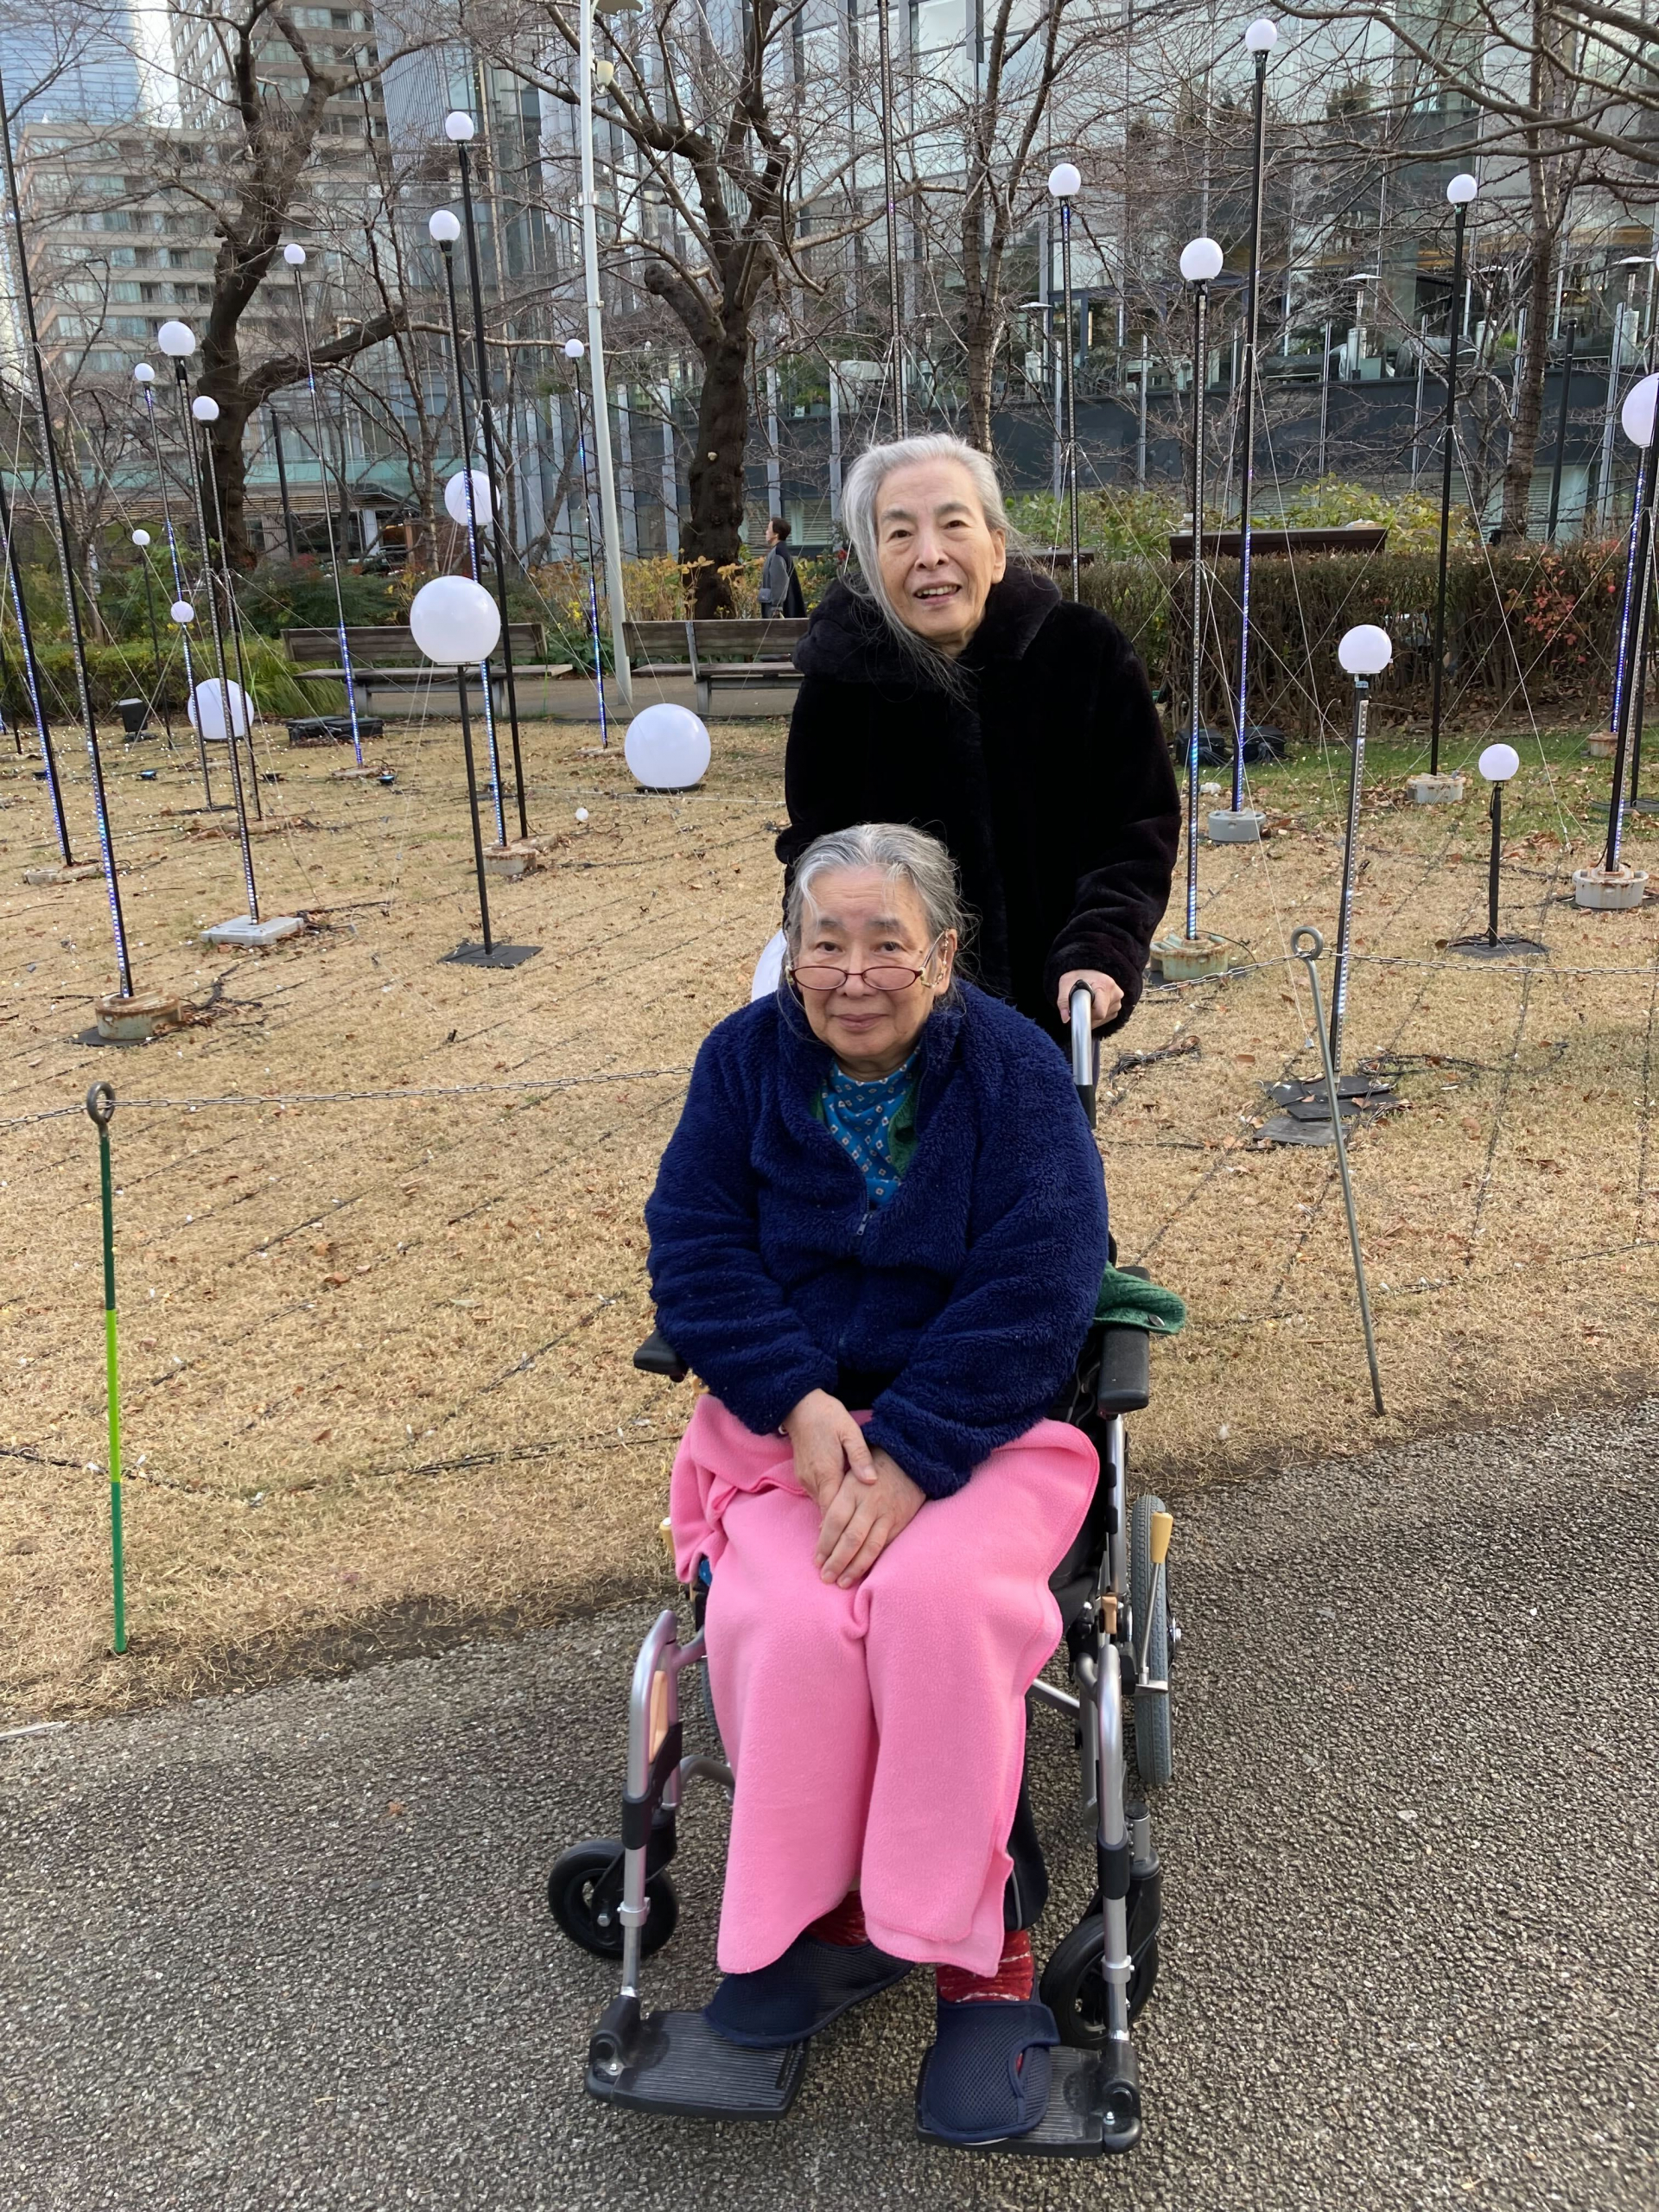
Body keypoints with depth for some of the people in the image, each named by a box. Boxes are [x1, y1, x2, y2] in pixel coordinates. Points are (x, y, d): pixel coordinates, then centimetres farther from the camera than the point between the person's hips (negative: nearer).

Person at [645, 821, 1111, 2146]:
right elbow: (694, 1252, -2)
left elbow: (1036, 1292, -13)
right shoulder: (745, 1059, 2)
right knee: (787, 1622, -26)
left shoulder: (1013, 1068, -6)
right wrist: (799, 1402, -18)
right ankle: (821, 1916, -3)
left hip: (978, 1425, -2)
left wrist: (910, 1453, -23)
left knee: (935, 1595, -30)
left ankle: (979, 1953, -12)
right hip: (788, 1415, 2)